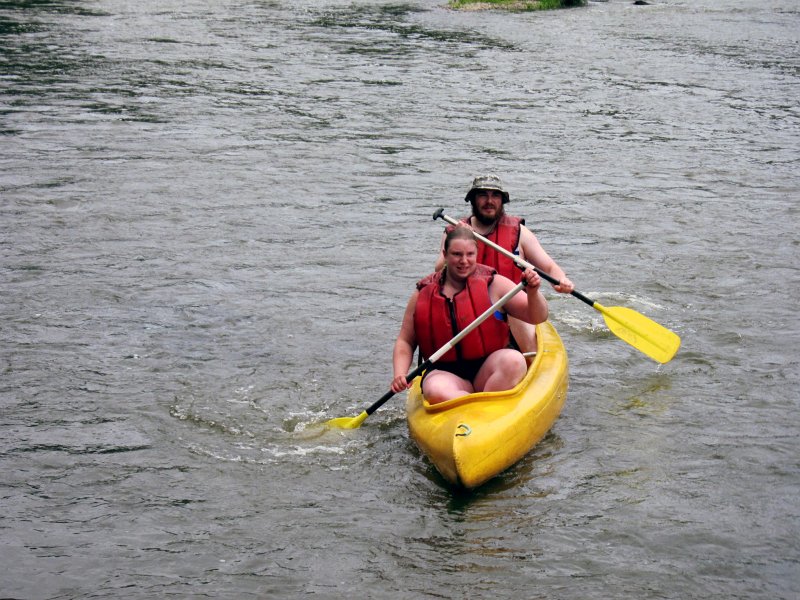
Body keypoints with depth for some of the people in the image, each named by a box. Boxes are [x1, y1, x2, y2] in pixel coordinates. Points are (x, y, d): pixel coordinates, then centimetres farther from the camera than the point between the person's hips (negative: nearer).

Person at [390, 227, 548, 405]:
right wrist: (400, 375, -5)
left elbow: (537, 317, -1)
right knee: (435, 391, -35)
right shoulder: (422, 295, 7)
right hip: (446, 373, 0)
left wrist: (532, 292, -21)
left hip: (487, 369, 0)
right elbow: (405, 341, 13)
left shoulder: (494, 284, 3)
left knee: (514, 360, -33)